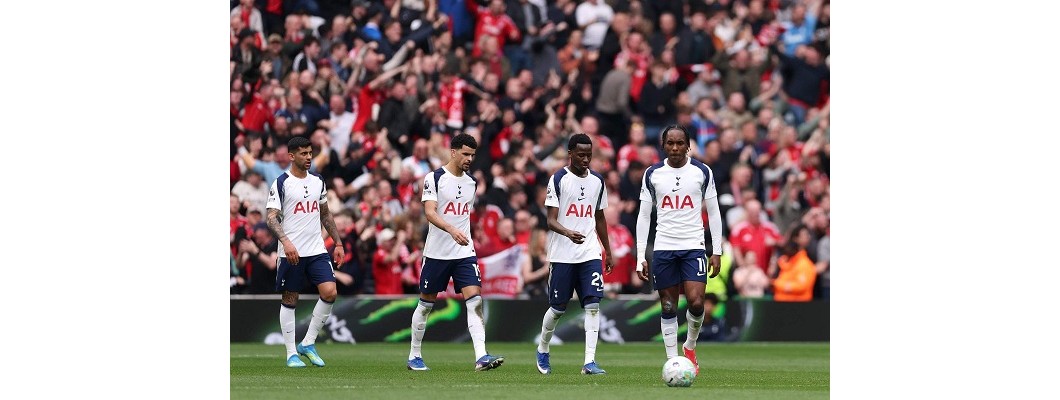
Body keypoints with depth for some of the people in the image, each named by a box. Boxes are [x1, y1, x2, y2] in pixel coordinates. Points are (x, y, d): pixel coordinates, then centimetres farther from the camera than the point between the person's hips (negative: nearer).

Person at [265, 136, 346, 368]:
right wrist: (286, 241, -26)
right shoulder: (281, 183, -5)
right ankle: (292, 354, 9)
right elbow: (271, 217, -12)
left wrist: (338, 243, 18)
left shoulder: (317, 182, 13)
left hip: (317, 251, 5)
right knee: (290, 301, 2)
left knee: (330, 292, -11)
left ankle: (308, 343, 2)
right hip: (291, 253, -5)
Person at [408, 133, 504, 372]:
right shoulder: (434, 179, -9)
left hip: (465, 253, 4)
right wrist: (452, 230, -35)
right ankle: (414, 356, 23)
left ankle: (481, 357, -20)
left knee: (475, 302, -12)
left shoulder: (472, 183, 10)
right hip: (437, 253, -4)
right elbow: (430, 213, -20)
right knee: (426, 305, 8)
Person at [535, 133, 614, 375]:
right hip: (562, 254, -3)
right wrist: (568, 233, -30)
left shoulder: (597, 181, 11)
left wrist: (609, 252, 20)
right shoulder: (558, 180, -5)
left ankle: (590, 362, -13)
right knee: (558, 308, 4)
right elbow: (551, 220, -10)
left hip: (590, 254, 3)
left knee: (593, 304, -10)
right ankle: (542, 351, 29)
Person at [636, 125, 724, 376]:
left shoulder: (702, 172, 3)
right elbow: (644, 216, 7)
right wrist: (641, 257, 1)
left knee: (696, 302, -14)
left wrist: (717, 252, 1)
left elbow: (713, 212, 7)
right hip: (663, 249, 1)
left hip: (694, 247, -1)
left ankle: (690, 346, 13)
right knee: (669, 308, 1)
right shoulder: (652, 174, 5)